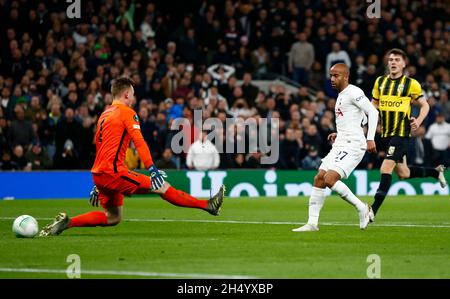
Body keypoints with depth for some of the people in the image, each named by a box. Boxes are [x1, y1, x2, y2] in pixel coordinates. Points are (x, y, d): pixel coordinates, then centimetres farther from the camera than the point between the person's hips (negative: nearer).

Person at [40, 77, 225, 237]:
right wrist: (153, 171, -21)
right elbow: (139, 143, -15)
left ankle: (66, 222, 10)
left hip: (98, 174, 9)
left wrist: (97, 184, 33)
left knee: (113, 218, 18)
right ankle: (208, 205, -12)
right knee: (161, 187, -9)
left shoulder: (104, 115, 21)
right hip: (113, 172, -9)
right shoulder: (126, 112, -4)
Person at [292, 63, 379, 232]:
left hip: (353, 145, -10)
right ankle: (312, 223, 6)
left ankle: (362, 208, -4)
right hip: (341, 144, 10)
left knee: (330, 179, -20)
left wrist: (370, 138, -21)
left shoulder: (353, 92, -9)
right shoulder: (341, 96, 20)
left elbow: (373, 112, -14)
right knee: (319, 179, 3)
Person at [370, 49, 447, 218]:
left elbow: (425, 105, 4)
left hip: (401, 133, -6)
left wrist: (419, 121, -14)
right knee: (403, 174, 14)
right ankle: (436, 172, 39)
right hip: (386, 133, 6)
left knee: (386, 169, -17)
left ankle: (373, 209, -16)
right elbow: (374, 103, 21)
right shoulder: (380, 82, 9)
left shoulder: (411, 84, -4)